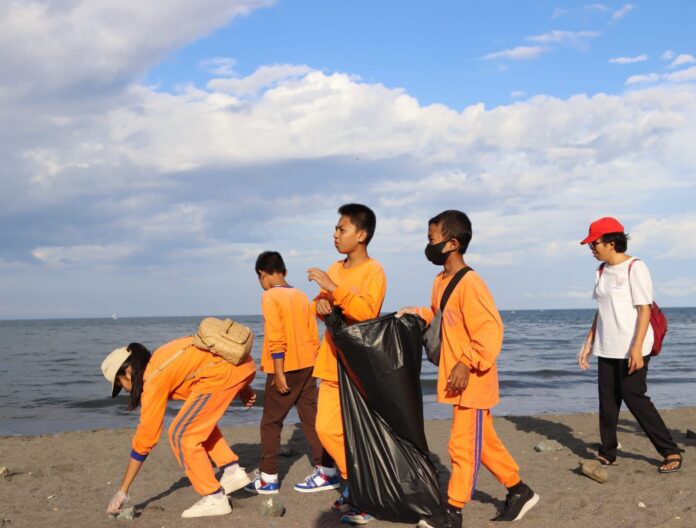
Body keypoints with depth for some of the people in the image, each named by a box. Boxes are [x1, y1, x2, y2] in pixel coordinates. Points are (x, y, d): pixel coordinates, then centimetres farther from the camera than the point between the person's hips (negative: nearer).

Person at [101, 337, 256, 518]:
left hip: (226, 371, -9)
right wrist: (241, 388, 25)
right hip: (243, 363, 9)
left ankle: (216, 499, 4)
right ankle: (233, 471, 22)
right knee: (200, 422, 26)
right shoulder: (160, 359, 19)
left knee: (180, 435, 1)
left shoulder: (154, 380, -4)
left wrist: (122, 490, 7)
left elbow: (145, 437, -1)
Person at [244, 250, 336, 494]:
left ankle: (268, 478, 7)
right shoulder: (301, 296, 11)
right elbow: (313, 335, 12)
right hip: (307, 366, 6)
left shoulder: (270, 297, -10)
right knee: (312, 418, 8)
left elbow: (276, 338, -17)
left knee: (271, 422, 4)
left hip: (285, 368, -6)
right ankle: (327, 472, 7)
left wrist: (279, 372, -17)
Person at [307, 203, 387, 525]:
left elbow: (366, 312, -26)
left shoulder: (373, 271, -12)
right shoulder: (335, 268, 12)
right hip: (333, 365, 8)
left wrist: (333, 288, -29)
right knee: (327, 428, 9)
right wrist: (320, 305, -7)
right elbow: (320, 308, 15)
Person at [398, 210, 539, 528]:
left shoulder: (469, 284, -20)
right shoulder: (441, 281, 8)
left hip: (472, 381, -9)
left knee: (463, 446, 1)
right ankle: (519, 491, 31)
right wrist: (419, 313, 6)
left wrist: (467, 364, -25)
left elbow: (491, 329, -24)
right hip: (457, 380, 9)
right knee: (484, 443, 17)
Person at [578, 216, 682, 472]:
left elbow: (644, 310, -14)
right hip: (607, 349, 7)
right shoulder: (602, 271, 11)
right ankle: (607, 454, 15)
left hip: (631, 349, -7)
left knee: (634, 397, -6)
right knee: (607, 399, 7)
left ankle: (671, 452, 5)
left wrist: (637, 348, -21)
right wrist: (589, 343, 13)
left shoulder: (635, 268, -11)